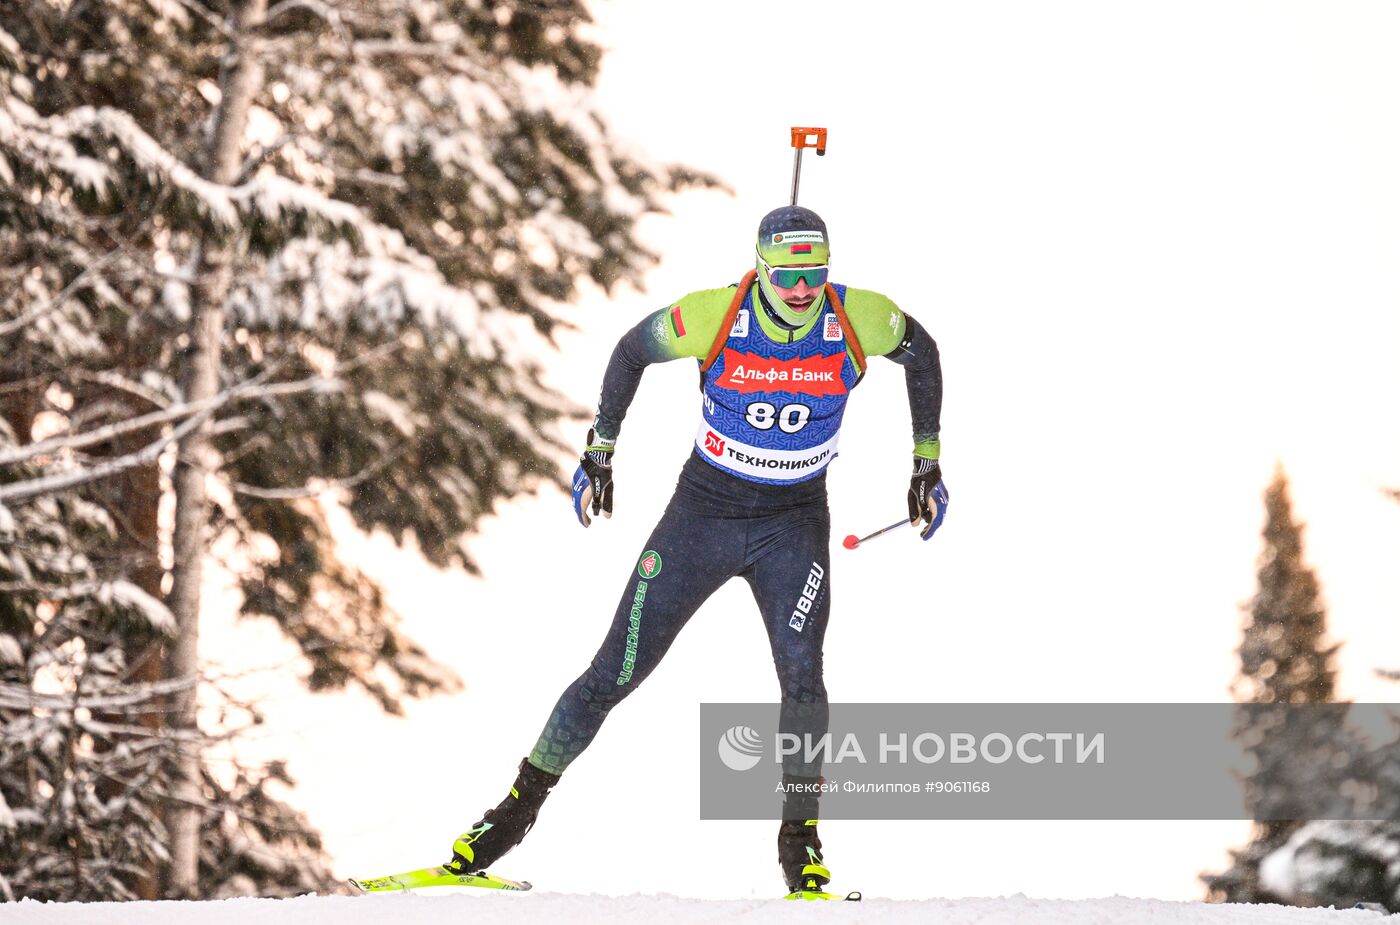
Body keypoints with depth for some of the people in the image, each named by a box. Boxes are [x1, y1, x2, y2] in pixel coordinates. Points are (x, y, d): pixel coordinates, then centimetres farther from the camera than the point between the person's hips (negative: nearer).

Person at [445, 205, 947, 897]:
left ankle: (800, 840, -5)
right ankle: (523, 802, 16)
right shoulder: (715, 316, -19)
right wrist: (599, 452, 3)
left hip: (795, 522, 0)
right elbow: (632, 350, 0)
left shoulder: (860, 320, -16)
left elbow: (921, 353, 6)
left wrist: (927, 462, 9)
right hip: (704, 509, 0)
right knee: (615, 674, 0)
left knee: (801, 675, -20)